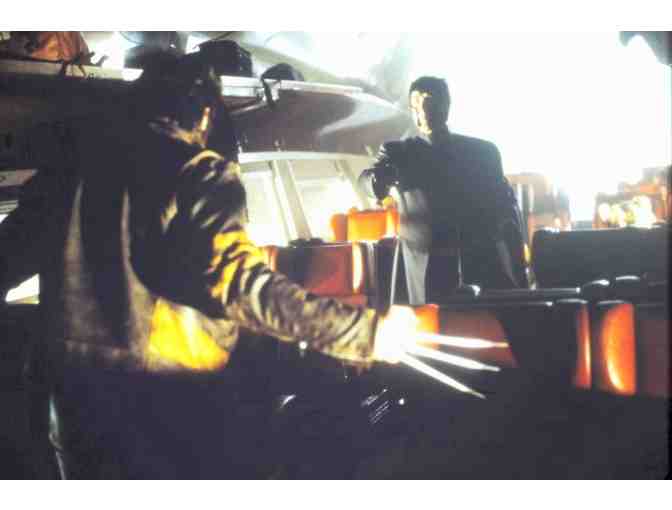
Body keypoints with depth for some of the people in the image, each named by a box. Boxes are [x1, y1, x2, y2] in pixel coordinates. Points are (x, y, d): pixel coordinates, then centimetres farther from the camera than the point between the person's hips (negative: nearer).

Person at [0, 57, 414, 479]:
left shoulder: (68, 168, 9)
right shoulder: (202, 175, -8)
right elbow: (237, 280, -22)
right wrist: (364, 331, -23)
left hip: (78, 386, 5)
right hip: (173, 388, -5)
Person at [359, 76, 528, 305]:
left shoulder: (482, 150, 13)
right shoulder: (399, 152, 11)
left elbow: (505, 206, 12)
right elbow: (367, 178, -5)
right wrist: (378, 181, -31)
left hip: (483, 264, 1)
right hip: (429, 269, -1)